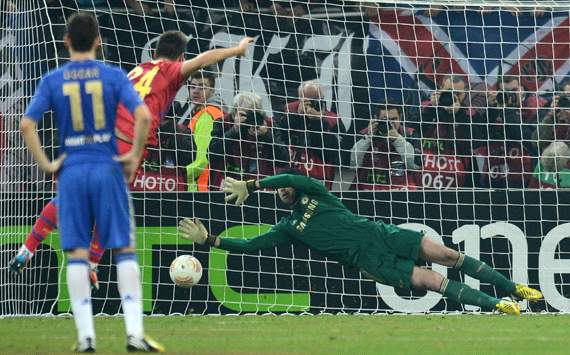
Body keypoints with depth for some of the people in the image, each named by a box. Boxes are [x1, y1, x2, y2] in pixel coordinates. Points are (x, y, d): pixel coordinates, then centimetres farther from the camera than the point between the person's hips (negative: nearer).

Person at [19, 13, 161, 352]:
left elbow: (27, 124, -6)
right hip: (107, 169, -1)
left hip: (72, 171, 1)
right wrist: (135, 156, -2)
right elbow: (143, 116, -13)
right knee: (125, 249, 3)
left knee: (78, 254, 4)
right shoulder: (113, 76, -1)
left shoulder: (53, 81, 3)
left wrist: (46, 164, 1)